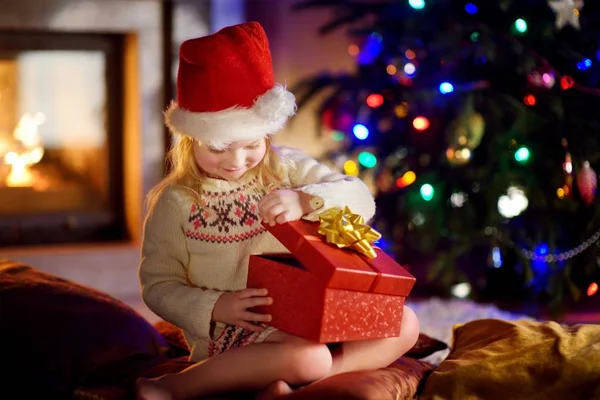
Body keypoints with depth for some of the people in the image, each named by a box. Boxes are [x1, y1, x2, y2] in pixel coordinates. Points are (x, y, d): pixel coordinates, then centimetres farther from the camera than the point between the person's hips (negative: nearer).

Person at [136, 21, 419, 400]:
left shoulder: (286, 169, 3)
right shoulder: (176, 202, -6)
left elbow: (361, 200, -7)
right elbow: (159, 285, -3)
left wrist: (306, 200, -27)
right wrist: (215, 308, -21)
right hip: (230, 334, -5)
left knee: (404, 324, -7)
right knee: (309, 357, -33)